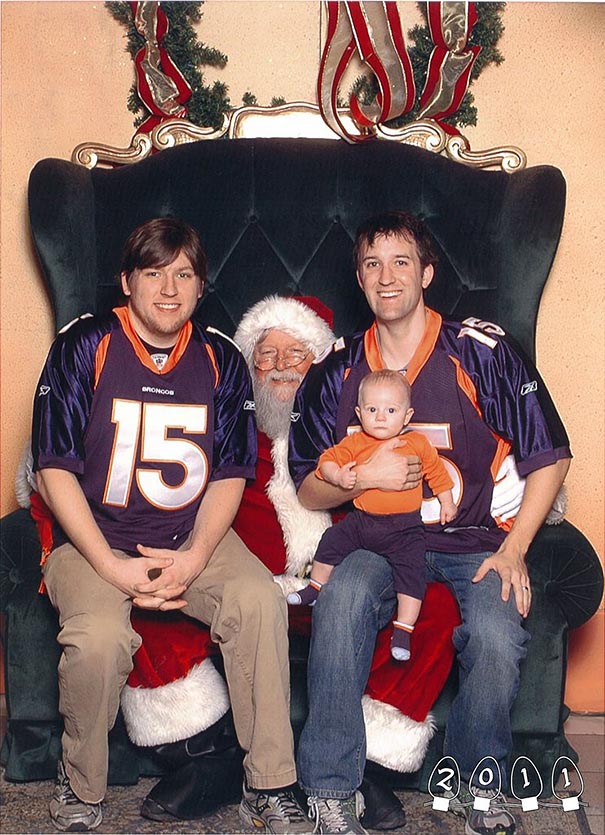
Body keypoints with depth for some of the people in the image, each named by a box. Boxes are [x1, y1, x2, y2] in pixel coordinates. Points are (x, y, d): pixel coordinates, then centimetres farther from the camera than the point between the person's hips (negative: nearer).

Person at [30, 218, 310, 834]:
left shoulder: (220, 360, 6)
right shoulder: (83, 346, -3)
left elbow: (229, 475, 5)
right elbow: (54, 468, -6)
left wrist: (194, 558, -13)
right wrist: (112, 567, -16)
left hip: (192, 538, 3)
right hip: (93, 539, -2)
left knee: (260, 600, -26)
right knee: (99, 636, -32)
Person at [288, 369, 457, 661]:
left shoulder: (418, 444, -1)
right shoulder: (355, 443, 0)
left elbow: (437, 472, 11)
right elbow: (328, 460, 0)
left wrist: (447, 503, 14)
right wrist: (338, 476, -20)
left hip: (404, 528, -2)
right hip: (361, 520, 2)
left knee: (411, 571, -14)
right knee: (331, 541, 2)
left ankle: (403, 630, -5)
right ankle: (315, 587, 28)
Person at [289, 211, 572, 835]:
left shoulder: (483, 352, -1)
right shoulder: (335, 372, 8)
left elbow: (549, 458, 2)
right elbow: (308, 490, 10)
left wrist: (513, 550, -8)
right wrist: (364, 476, -12)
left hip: (473, 542, -1)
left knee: (497, 637, -30)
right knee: (341, 602, -31)